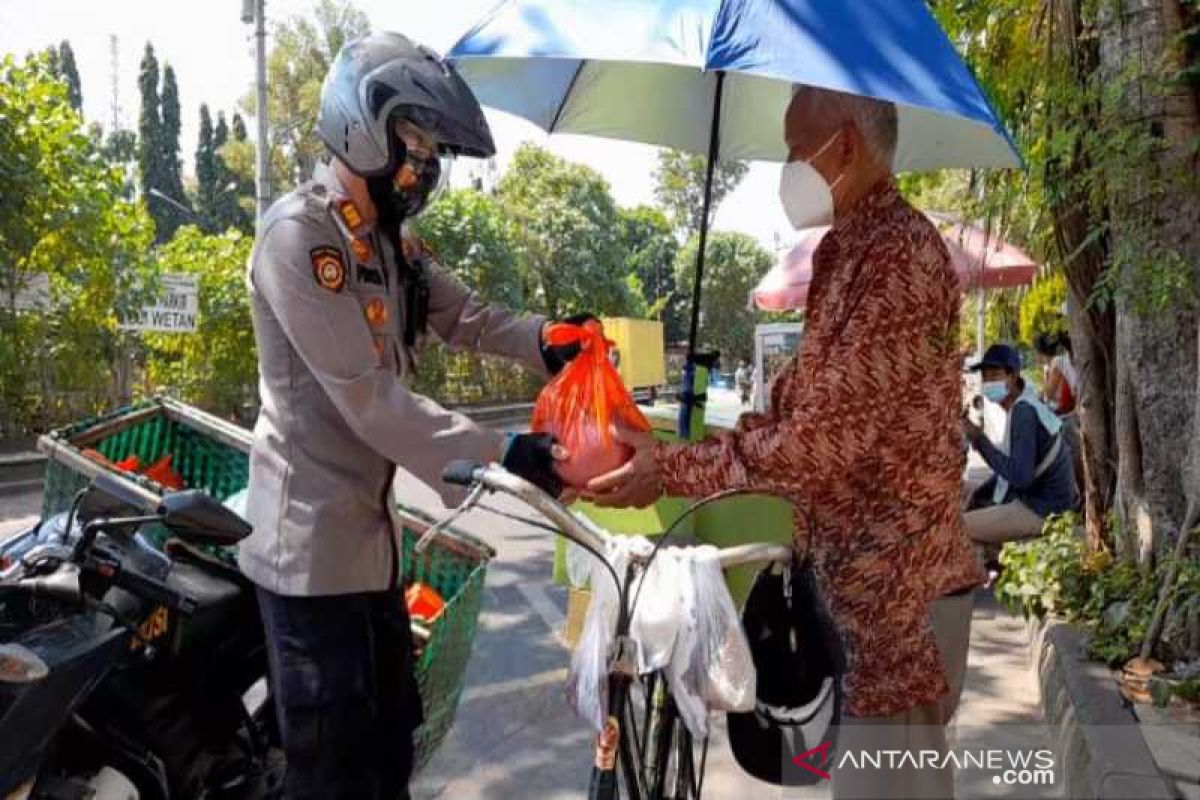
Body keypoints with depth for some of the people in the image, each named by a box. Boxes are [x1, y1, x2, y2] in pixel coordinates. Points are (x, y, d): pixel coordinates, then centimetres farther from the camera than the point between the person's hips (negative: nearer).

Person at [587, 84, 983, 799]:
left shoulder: (898, 253, -20)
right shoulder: (844, 251, 12)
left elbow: (825, 438, -26)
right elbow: (800, 405, 13)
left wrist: (672, 469, -19)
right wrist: (680, 450, 2)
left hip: (896, 584, -9)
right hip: (856, 574, 9)